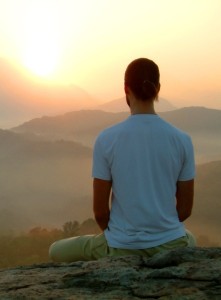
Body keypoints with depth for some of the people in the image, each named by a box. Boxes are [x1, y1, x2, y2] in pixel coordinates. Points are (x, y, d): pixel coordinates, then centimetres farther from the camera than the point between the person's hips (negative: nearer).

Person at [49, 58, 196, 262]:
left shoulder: (106, 140, -11)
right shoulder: (182, 140, -5)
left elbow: (100, 211, -6)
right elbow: (185, 209, 1)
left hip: (122, 248, -2)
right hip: (170, 245, 2)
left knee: (57, 251, 25)